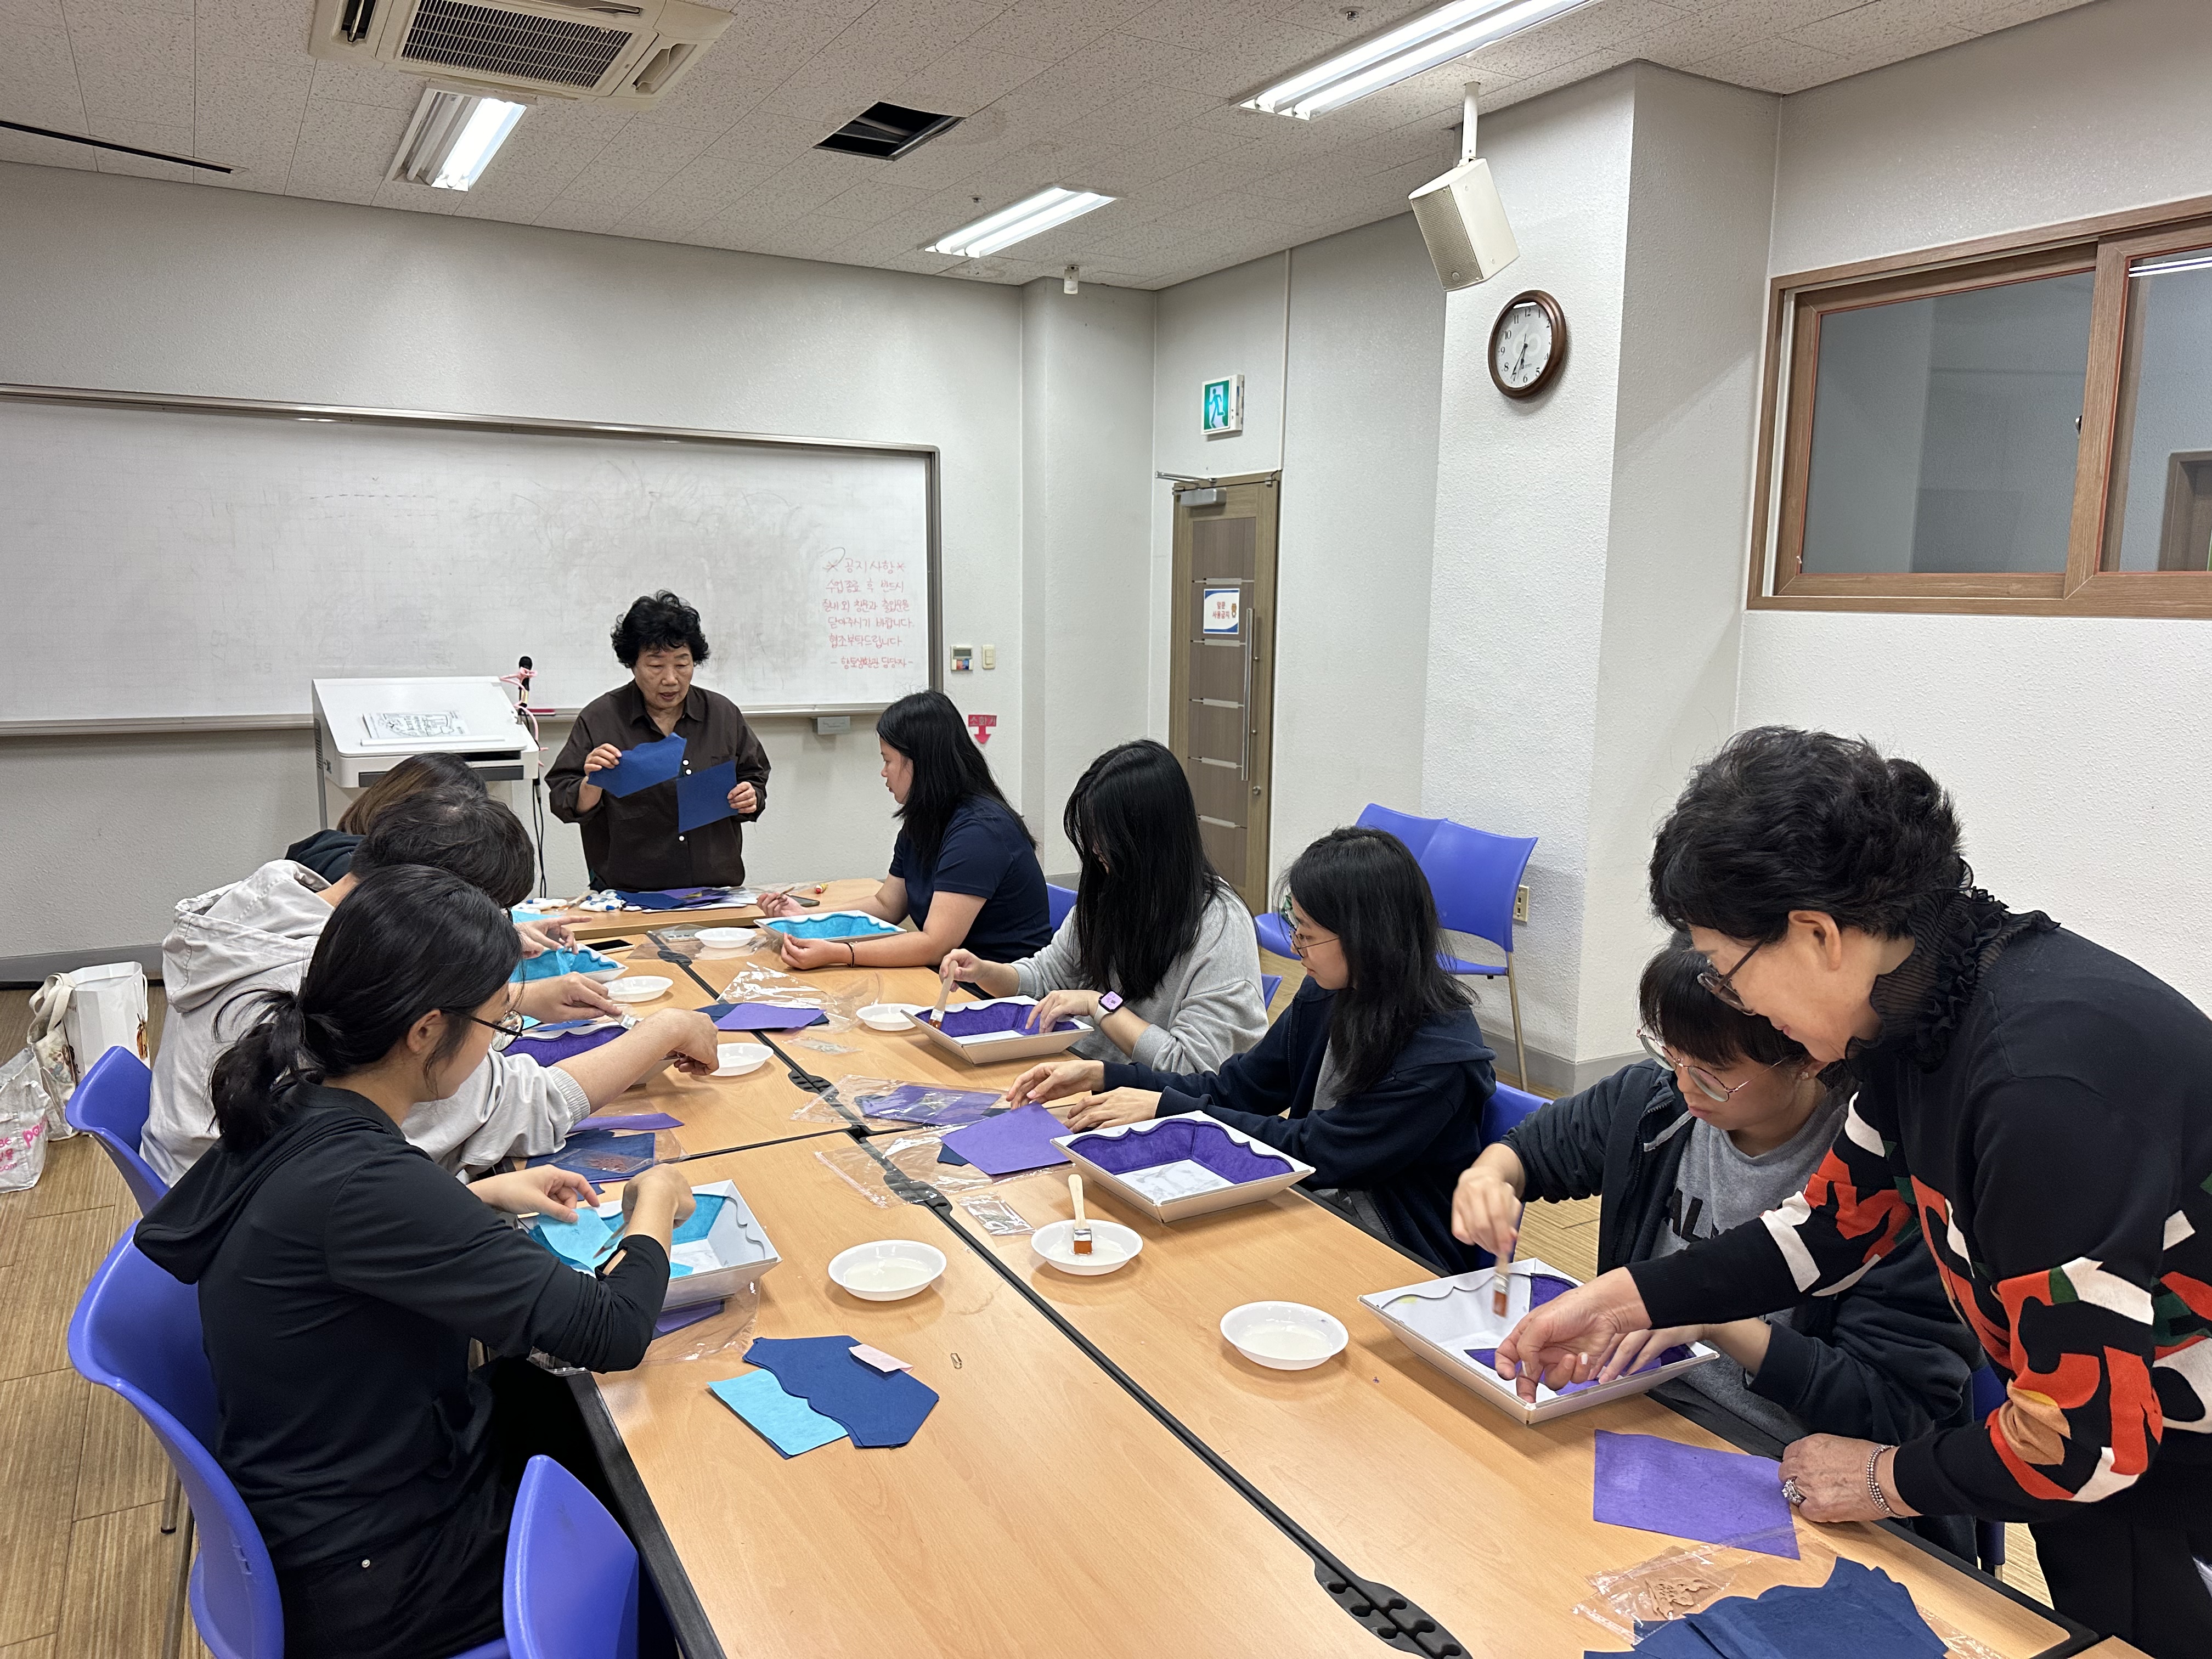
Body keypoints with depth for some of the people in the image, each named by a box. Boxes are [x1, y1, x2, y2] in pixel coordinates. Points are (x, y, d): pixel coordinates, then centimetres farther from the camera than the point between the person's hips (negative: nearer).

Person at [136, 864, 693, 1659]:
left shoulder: (293, 1110, -7)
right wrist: (655, 1209, -11)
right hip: (371, 1578, -8)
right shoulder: (360, 1180, -34)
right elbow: (611, 1331, -30)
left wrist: (483, 1195, 7)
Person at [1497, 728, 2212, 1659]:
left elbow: (2085, 1435, -28)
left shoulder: (2049, 1078, -34)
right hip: (2106, 1425, 7)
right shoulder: (1915, 1011, -7)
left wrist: (1890, 1479, -11)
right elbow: (1836, 1224, 5)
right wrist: (1622, 1299, 0)